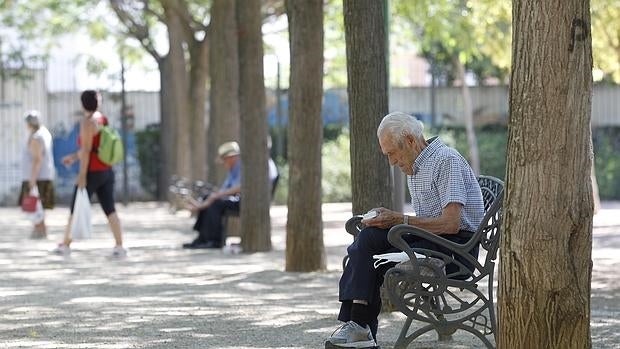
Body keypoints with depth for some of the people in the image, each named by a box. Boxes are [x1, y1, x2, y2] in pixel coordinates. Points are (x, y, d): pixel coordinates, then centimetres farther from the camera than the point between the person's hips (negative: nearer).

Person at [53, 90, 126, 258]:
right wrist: (73, 157, 27)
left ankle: (65, 245, 16)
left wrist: (82, 175, -18)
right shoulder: (103, 120, 13)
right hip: (107, 171, 7)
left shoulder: (87, 122, -14)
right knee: (110, 209, 2)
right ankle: (119, 246, -6)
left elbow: (86, 150, -19)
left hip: (92, 173, -7)